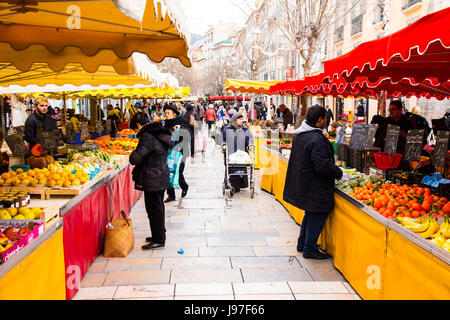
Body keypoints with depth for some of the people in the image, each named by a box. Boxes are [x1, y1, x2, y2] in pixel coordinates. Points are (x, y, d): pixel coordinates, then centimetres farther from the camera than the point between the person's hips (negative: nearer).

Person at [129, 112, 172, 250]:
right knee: (158, 208, 20)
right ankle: (159, 235, 33)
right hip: (161, 177, 10)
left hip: (152, 180, -10)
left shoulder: (147, 137, -21)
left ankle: (159, 240, 11)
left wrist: (133, 153, -1)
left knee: (154, 210, 1)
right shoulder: (159, 133, 9)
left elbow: (135, 159, -25)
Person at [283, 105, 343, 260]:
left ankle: (302, 244, 36)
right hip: (315, 187, -10)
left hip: (302, 182, 10)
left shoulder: (299, 134, 6)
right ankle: (310, 250, 15)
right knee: (317, 217, 5)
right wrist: (339, 173, -11)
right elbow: (323, 166, -28)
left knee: (310, 214, 24)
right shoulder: (317, 139, -25)